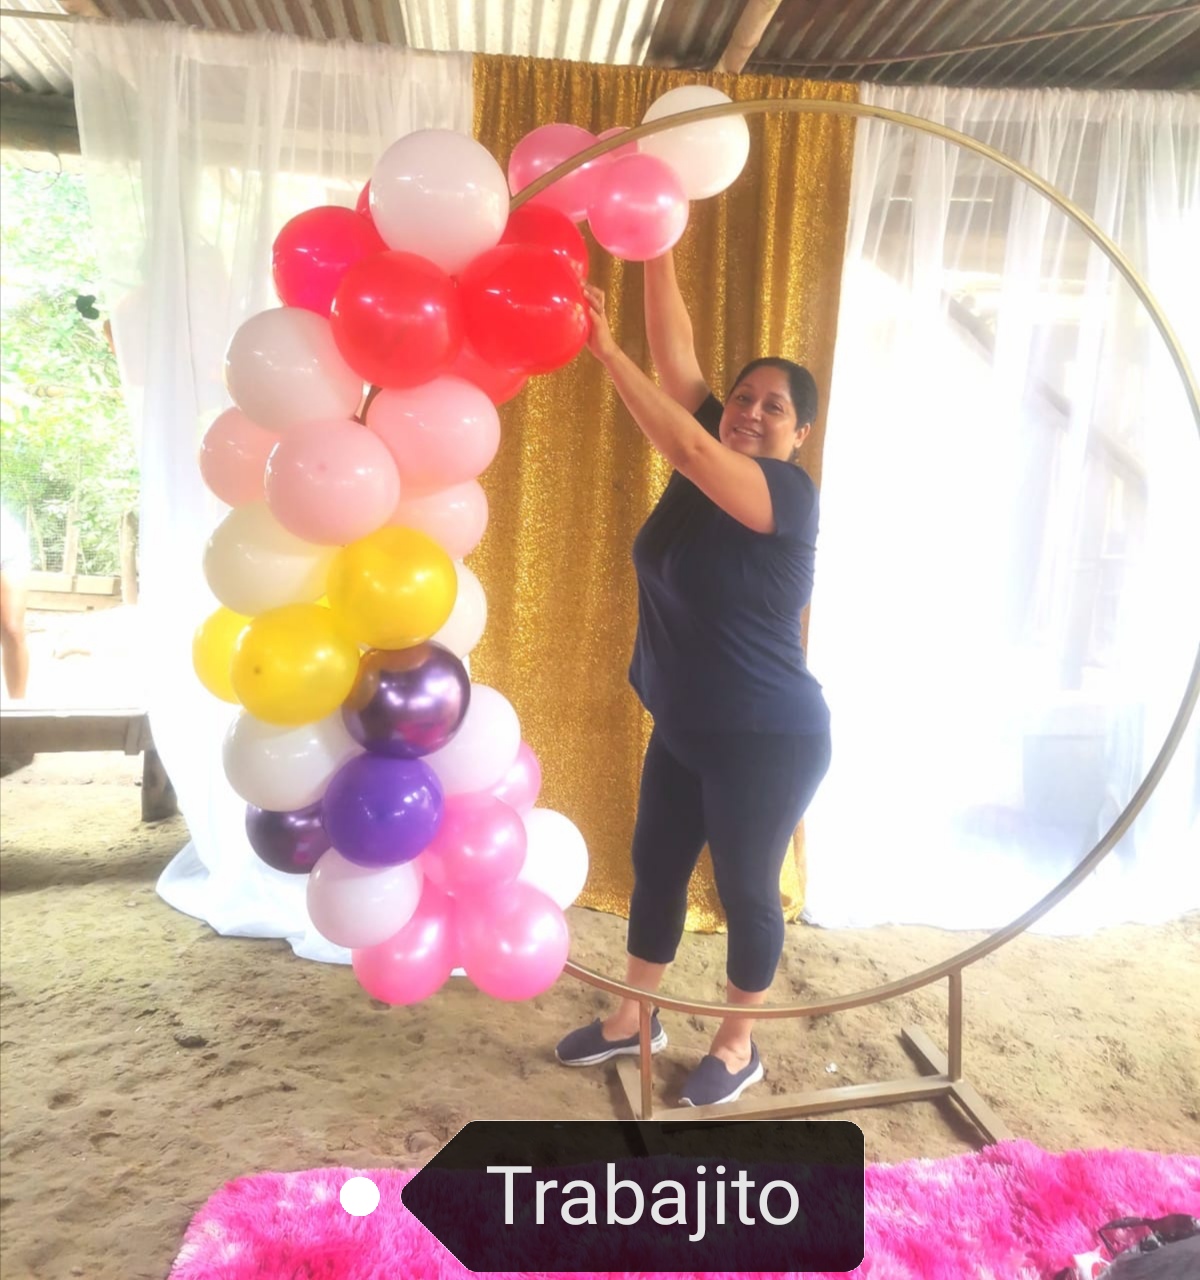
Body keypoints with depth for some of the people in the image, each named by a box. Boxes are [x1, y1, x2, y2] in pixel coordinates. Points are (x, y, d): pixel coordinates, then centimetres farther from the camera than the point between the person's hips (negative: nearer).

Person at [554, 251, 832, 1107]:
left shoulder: (790, 495, -19)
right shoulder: (713, 459, 2)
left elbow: (685, 446, -34)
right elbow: (676, 354, -2)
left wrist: (605, 350, -34)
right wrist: (656, 253, -9)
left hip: (768, 739, -8)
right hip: (684, 730, 8)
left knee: (746, 889, 9)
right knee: (655, 868, 18)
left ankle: (738, 1046, 33)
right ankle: (632, 1021, 39)